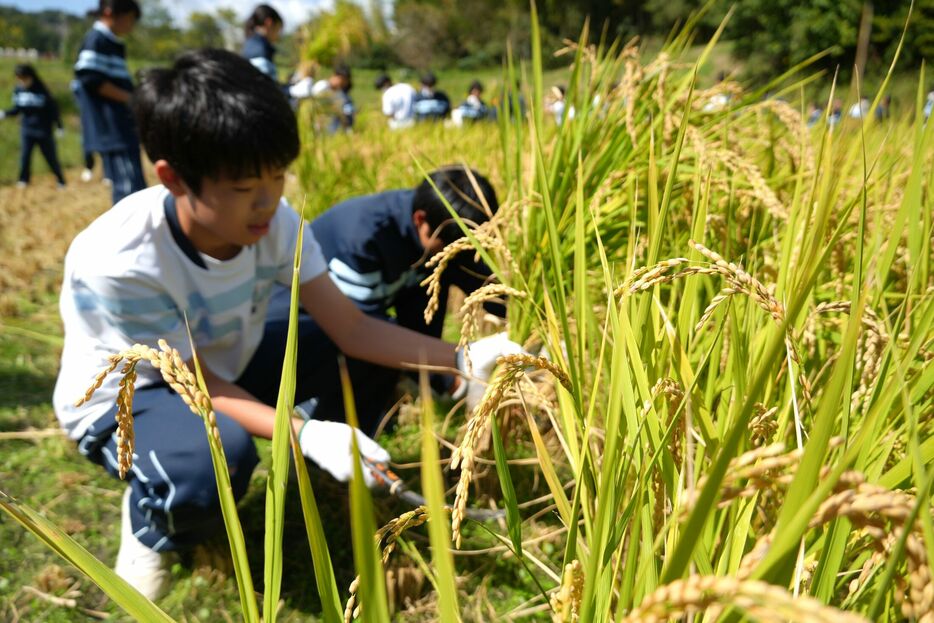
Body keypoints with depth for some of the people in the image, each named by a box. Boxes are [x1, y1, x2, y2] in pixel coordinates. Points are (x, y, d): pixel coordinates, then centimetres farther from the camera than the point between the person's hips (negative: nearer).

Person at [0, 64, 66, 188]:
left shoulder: (41, 90, -14)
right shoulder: (18, 90, -5)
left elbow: (53, 108, -6)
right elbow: (17, 109, 5)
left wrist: (59, 126, -4)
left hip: (43, 130, -3)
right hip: (26, 129, 3)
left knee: (51, 157, 6)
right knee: (24, 155, 4)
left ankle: (61, 180, 22)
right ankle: (23, 179, 23)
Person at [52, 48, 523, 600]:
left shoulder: (275, 222, -21)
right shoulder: (115, 263, -35)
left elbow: (349, 327, -19)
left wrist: (461, 359, -29)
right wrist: (305, 434, -41)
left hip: (225, 360, 5)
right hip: (125, 399, -5)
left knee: (360, 354, -13)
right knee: (220, 455, -38)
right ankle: (149, 524, -2)